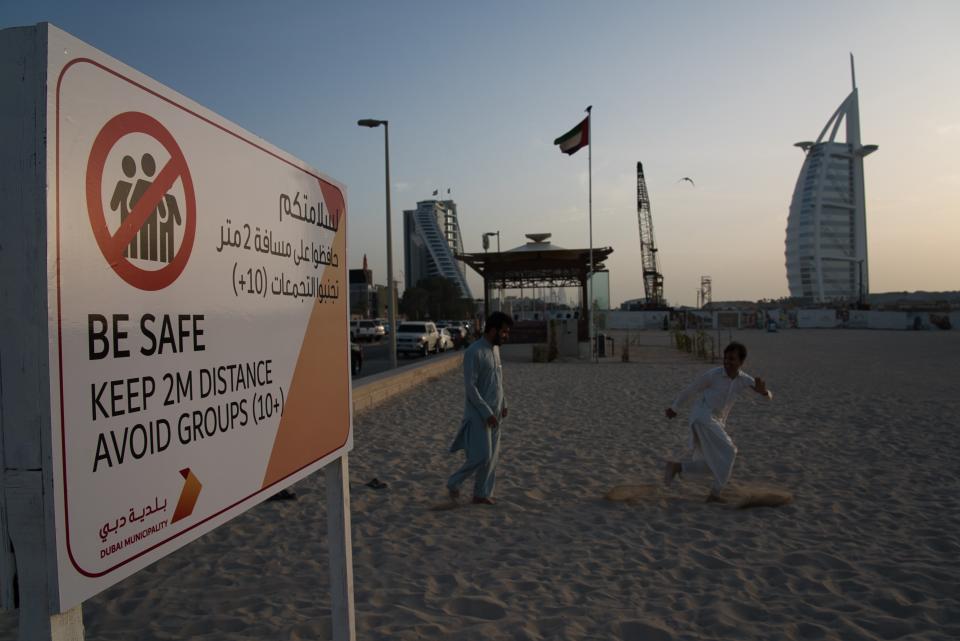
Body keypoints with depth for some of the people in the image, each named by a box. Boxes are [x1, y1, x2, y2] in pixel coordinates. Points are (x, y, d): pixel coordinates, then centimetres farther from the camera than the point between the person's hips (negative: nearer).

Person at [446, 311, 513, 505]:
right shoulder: (474, 352, -18)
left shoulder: (495, 349, 10)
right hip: (479, 414, -8)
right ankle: (453, 483, 11)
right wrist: (487, 413, -20)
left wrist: (503, 404, 10)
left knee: (492, 456, 9)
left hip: (494, 413, 8)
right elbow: (470, 387, -20)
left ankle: (481, 494, 18)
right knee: (481, 455, -9)